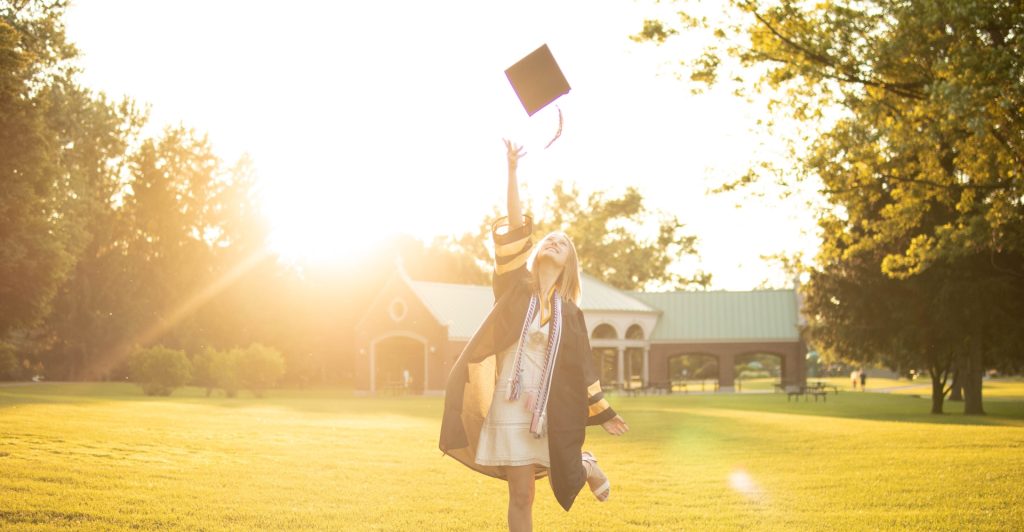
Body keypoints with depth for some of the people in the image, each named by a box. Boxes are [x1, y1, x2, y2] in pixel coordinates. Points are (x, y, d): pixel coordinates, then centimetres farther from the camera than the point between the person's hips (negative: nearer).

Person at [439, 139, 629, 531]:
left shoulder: (569, 312, 7)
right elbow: (514, 232, -9)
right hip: (508, 403, -1)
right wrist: (512, 171, -19)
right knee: (521, 496, 0)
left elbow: (583, 365, 12)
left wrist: (602, 412, 12)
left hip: (548, 408, 1)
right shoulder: (516, 287, 2)